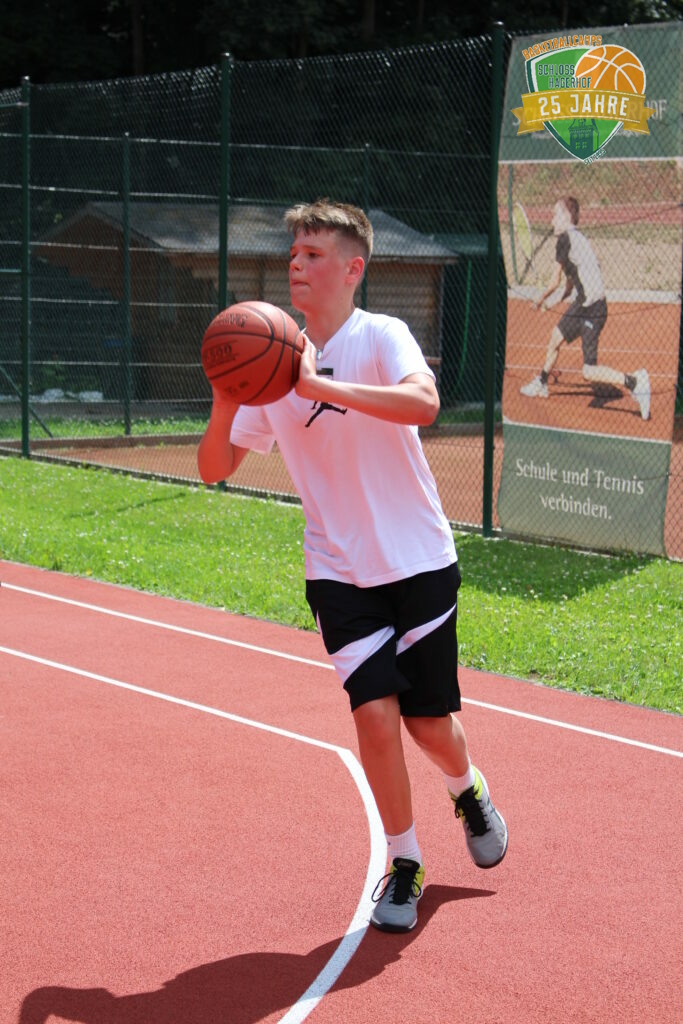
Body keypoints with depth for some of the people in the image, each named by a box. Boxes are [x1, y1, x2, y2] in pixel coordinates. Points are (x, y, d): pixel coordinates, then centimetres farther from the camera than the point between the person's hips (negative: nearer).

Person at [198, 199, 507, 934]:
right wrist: (223, 404, -18)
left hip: (419, 562, -2)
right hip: (338, 571, 2)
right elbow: (215, 468, 2)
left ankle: (468, 792, 40)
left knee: (429, 722, 5)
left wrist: (319, 386, -41)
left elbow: (423, 403, -34)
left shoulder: (381, 337, -12)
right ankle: (403, 866, 8)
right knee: (375, 713, -11)